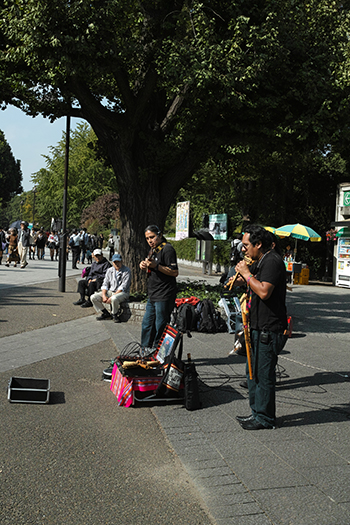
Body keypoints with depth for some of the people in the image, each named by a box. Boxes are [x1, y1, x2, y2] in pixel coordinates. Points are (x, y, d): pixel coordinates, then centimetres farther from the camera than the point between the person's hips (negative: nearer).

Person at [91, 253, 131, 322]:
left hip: (123, 293, -6)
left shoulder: (127, 271, -10)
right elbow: (105, 284, 8)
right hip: (110, 291, 6)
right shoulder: (109, 270, 9)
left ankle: (115, 315, -12)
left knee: (114, 299, -41)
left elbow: (123, 287, -17)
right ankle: (105, 313, 2)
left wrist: (112, 297, -23)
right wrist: (104, 295, -12)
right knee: (93, 297, -11)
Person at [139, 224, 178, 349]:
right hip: (153, 296, 10)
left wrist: (156, 266, -24)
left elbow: (175, 272, -19)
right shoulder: (153, 250, 17)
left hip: (164, 297, -10)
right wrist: (145, 267, 6)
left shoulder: (167, 249, -12)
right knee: (147, 325, 15)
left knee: (160, 328, -3)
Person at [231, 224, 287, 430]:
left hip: (269, 330, -11)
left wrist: (246, 274, -17)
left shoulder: (272, 261, -17)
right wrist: (242, 280, 10)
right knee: (254, 371, 17)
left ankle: (265, 418, 9)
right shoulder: (262, 261, 15)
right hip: (259, 328, 11)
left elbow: (264, 292, -27)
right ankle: (257, 412, 29)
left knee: (264, 374, -2)